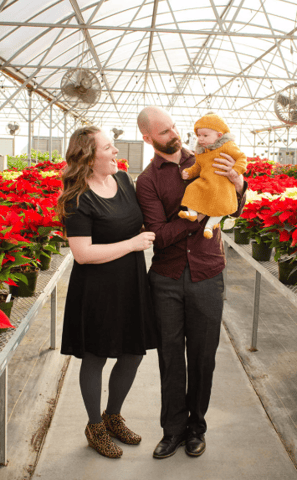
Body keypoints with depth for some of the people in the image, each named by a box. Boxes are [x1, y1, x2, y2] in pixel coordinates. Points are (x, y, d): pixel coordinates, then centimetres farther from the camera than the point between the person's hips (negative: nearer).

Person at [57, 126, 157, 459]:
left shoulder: (124, 179, 5)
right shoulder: (78, 199, -18)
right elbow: (83, 253, -24)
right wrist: (132, 244, -20)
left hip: (131, 285, 7)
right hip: (97, 291, -7)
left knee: (133, 354, 15)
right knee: (95, 358, 10)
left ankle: (113, 417, 40)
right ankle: (95, 427, 33)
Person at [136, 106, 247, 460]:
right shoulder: (147, 181, -3)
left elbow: (234, 211, 7)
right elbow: (159, 235, -12)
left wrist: (237, 183, -13)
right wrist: (199, 215, -21)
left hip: (207, 277, 2)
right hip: (167, 279, -1)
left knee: (202, 356, 10)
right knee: (171, 355, 8)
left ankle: (196, 426, 29)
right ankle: (173, 429, 26)